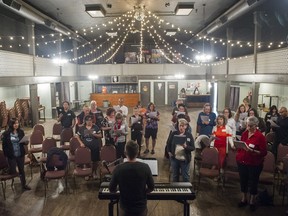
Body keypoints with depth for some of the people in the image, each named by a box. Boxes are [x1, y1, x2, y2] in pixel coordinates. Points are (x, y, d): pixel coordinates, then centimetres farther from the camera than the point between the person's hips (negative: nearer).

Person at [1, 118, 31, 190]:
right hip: (11, 155, -2)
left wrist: (26, 142, -15)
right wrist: (6, 155, -9)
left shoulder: (21, 132, -3)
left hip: (20, 154, 3)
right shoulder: (6, 133, -10)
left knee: (22, 170, 13)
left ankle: (24, 185, 26)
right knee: (13, 171, 5)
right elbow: (4, 145, -6)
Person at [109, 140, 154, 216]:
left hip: (125, 209, 0)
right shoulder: (145, 167, -19)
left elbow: (112, 189, -8)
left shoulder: (118, 169, -20)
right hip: (141, 208, 0)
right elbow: (151, 188, -7)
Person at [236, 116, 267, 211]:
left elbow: (264, 152, -15)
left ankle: (252, 201, 28)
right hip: (242, 162, 5)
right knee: (243, 180, 15)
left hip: (254, 164, -4)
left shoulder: (260, 136, -14)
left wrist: (252, 151, -28)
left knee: (253, 182, 10)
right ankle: (244, 199, 33)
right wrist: (238, 155, 11)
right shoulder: (244, 133, 2)